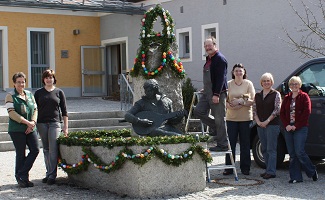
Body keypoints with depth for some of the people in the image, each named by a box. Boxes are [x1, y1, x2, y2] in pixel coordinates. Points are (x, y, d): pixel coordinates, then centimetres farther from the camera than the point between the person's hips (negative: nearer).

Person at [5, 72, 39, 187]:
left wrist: (33, 122, -6)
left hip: (30, 129, 5)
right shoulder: (10, 96, -3)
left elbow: (35, 109, 12)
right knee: (21, 154, 0)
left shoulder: (29, 94, 13)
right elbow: (12, 113, -12)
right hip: (17, 129, -5)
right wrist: (26, 122, -16)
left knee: (35, 149, -5)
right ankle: (21, 178, 12)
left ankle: (21, 174, 6)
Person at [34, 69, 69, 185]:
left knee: (53, 150, -10)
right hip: (42, 123, 2)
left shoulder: (59, 92, 7)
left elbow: (64, 111, 8)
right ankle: (48, 173, 16)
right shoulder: (38, 93, 10)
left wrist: (65, 127, 4)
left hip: (55, 123, -2)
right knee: (46, 150, 8)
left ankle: (52, 175, -9)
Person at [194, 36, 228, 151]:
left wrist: (216, 94, -24)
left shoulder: (220, 59, -13)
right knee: (198, 111, 7)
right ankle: (215, 128, 22)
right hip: (207, 93, 9)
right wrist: (206, 89, 21)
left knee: (219, 119, -4)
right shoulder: (209, 59, 16)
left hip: (217, 94, -9)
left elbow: (221, 78, -20)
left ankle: (222, 145, 3)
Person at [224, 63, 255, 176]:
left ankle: (245, 168, 13)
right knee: (230, 143, 0)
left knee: (245, 144, 4)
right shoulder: (228, 84, 6)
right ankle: (229, 168, 8)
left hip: (246, 117, -1)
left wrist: (241, 101, -16)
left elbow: (253, 100, -3)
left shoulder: (248, 84, 3)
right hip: (231, 118, 1)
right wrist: (230, 106, -16)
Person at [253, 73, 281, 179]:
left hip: (272, 124, -5)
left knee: (271, 149, -8)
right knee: (264, 149, 8)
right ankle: (268, 170, 15)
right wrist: (258, 121, -3)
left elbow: (277, 110, -6)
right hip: (260, 125, 6)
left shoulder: (276, 94, 0)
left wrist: (267, 121, -12)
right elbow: (254, 110, 12)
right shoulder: (257, 95, 14)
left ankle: (271, 171, -7)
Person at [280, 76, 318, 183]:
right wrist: (286, 125, -5)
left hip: (300, 129, -5)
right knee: (292, 154, 4)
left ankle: (312, 171, 9)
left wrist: (296, 126, -13)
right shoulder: (286, 98, 15)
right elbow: (282, 113, 11)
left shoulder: (304, 97, 0)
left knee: (299, 152, -11)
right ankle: (296, 177, 8)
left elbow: (306, 113, -8)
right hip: (288, 129, 5)